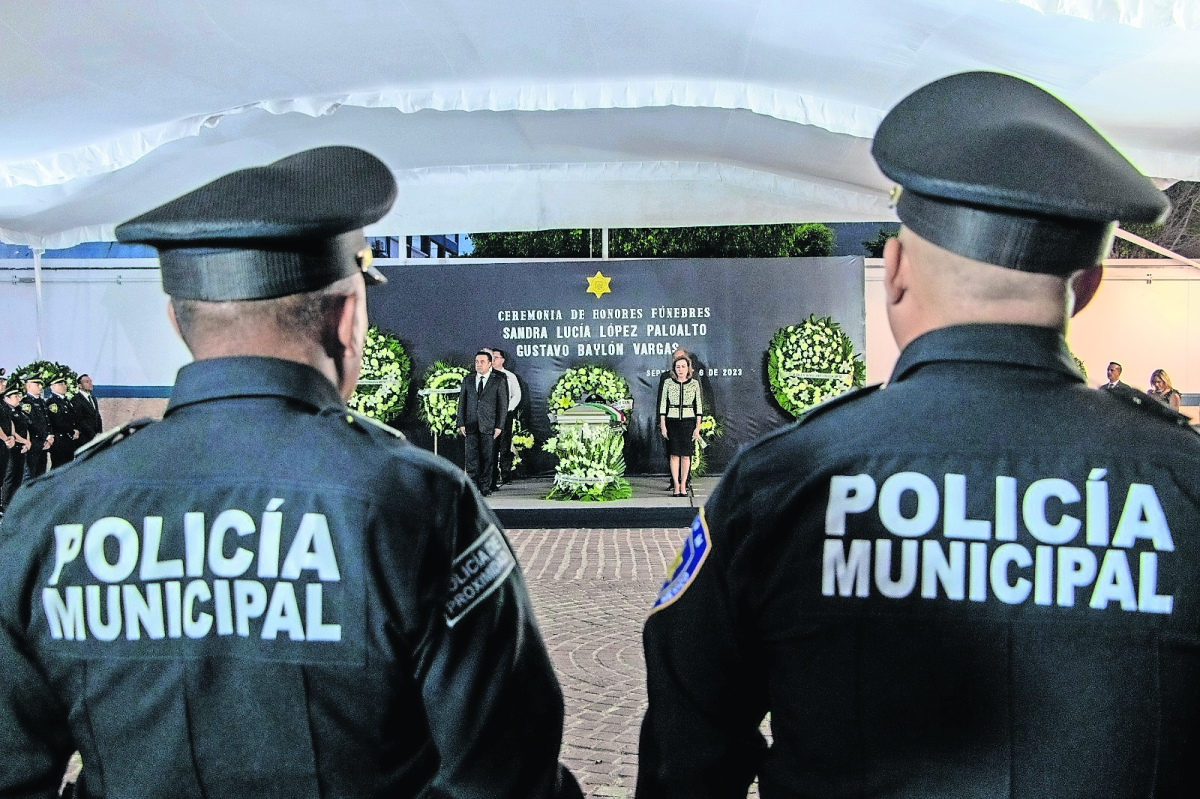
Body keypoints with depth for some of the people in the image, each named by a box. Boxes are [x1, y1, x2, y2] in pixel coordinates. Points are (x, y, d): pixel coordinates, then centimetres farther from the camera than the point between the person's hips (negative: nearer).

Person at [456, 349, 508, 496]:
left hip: (489, 427, -2)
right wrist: (461, 424, 2)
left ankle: (485, 487, 9)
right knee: (472, 457, 0)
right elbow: (462, 403, 12)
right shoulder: (467, 381, 13)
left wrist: (499, 426, -5)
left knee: (487, 457, 1)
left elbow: (503, 405, 2)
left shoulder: (499, 382, 4)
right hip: (471, 426, 2)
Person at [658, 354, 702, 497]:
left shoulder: (695, 383, 4)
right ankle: (676, 486, 1)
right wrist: (662, 425, -1)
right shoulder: (668, 383, 4)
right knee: (674, 454, -2)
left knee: (686, 454, 0)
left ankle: (683, 485, 7)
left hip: (689, 421, 0)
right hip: (672, 421, 0)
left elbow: (699, 405, 5)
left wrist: (698, 427, 0)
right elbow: (663, 404, 5)